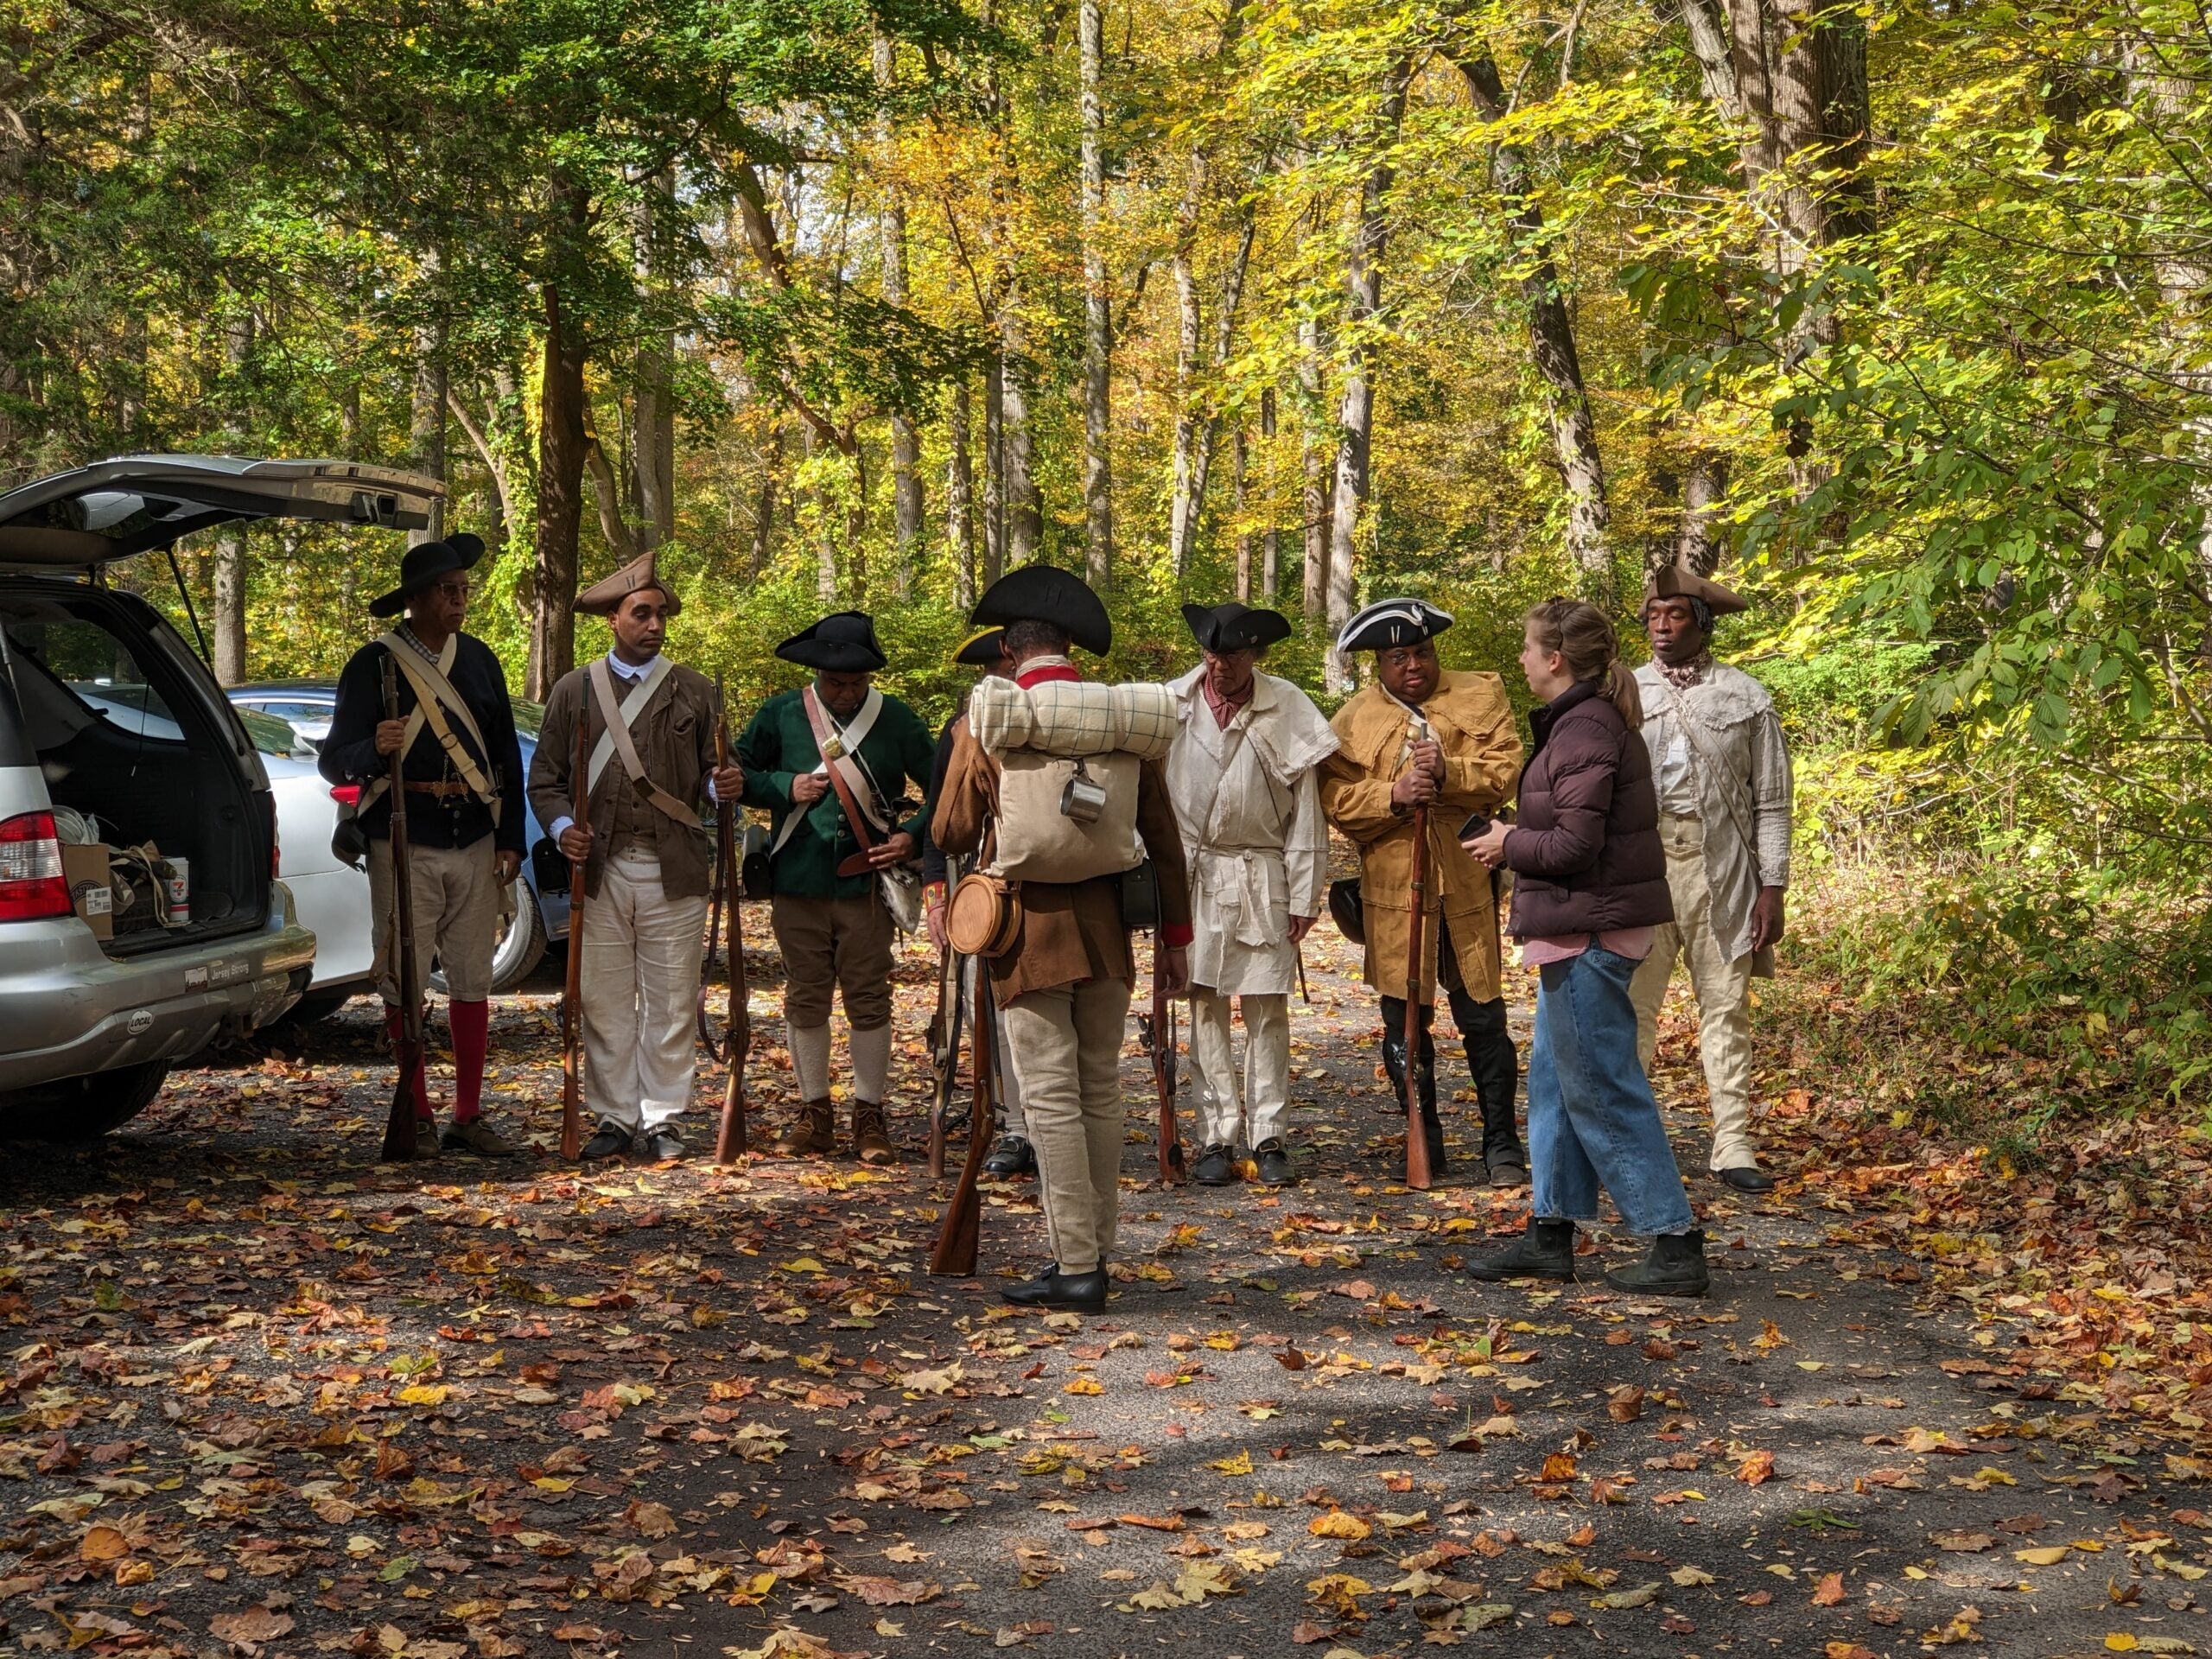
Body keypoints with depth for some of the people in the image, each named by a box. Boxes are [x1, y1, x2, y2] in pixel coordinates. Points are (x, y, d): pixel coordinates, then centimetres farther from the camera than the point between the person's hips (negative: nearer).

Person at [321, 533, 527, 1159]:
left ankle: (469, 1117, 13)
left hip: (475, 843, 4)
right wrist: (375, 748, -25)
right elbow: (334, 762, -2)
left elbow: (507, 754, 16)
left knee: (472, 982, 6)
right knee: (404, 984, 0)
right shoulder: (373, 665, -1)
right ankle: (417, 1118, 9)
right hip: (404, 844, -4)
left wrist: (511, 839, 9)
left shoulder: (480, 660, 12)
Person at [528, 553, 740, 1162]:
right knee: (604, 1002, 4)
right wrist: (562, 828, -9)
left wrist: (725, 786, -11)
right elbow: (545, 778, 9)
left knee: (670, 1003, 2)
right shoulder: (574, 689, 9)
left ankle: (662, 1121, 12)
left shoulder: (694, 691, 9)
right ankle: (615, 1118, 15)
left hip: (675, 872, 0)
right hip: (599, 869, 0)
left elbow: (710, 776, 12)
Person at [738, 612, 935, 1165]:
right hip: (798, 884, 1)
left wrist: (912, 836, -7)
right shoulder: (781, 714, 2)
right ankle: (814, 1113, 20)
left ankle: (869, 1116, 13)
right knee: (805, 999, 8)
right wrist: (784, 787, -7)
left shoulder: (896, 720, 1)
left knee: (869, 1000, 2)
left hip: (865, 884, -1)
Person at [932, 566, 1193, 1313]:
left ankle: (1076, 1267, -2)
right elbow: (1161, 834, 5)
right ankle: (1095, 1251, 21)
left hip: (1029, 935, -4)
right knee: (1101, 1091, 13)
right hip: (1106, 931, 4)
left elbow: (952, 835, 3)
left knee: (1052, 1099, -2)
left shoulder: (986, 724, -6)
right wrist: (1175, 932, 13)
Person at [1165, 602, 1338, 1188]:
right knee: (1205, 1006, 3)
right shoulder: (1172, 704, 0)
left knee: (1267, 1008, 2)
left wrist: (1304, 895, -2)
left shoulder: (1288, 710, -3)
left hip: (1263, 876, -1)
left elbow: (1305, 809, -1)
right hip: (1191, 872, 1)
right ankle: (1217, 1137, 9)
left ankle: (1268, 1139, 9)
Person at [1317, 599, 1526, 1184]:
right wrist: (1393, 796, -18)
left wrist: (1447, 773, -21)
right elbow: (1334, 799, -2)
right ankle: (1424, 1145, 19)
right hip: (1392, 890, 1)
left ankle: (1502, 1145, 13)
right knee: (1403, 1023, 6)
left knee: (1484, 1018, 2)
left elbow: (1505, 772, -5)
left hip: (1468, 885, -1)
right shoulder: (1353, 720, 7)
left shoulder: (1481, 696, 6)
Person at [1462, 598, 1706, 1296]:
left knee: (1601, 1089, -4)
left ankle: (1675, 1244, 1)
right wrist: (1517, 838, 8)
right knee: (1555, 1078, 15)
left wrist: (1509, 844, -6)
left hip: (1589, 928, -11)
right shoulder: (1597, 719, 14)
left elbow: (1574, 844, -22)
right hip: (1582, 928, 11)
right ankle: (1551, 1233, 23)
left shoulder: (1583, 729, -18)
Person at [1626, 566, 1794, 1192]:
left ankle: (1733, 1147, 8)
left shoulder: (1745, 696, 5)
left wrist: (1772, 887, -1)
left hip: (1721, 867, 0)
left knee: (1726, 1005, 4)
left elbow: (1771, 801, 5)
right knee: (1632, 1004, 0)